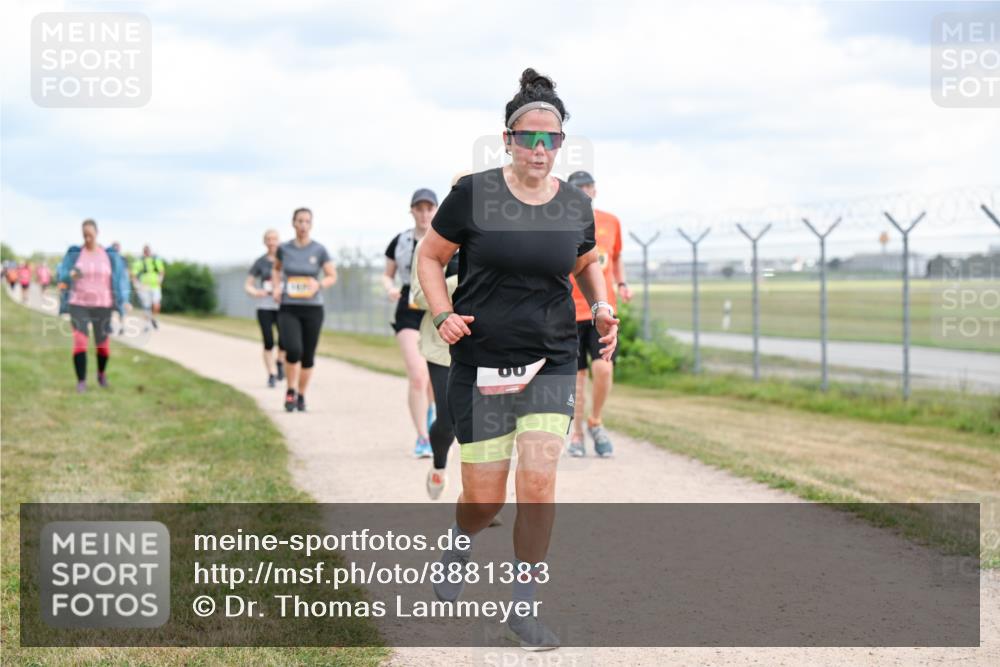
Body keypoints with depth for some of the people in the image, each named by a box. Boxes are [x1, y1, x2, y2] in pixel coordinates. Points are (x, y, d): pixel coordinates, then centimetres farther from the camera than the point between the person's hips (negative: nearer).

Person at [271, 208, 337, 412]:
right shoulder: (284, 248, 2)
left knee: (308, 356, 5)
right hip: (288, 309, 0)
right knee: (293, 350, -20)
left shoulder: (319, 250, -2)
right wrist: (276, 287, 4)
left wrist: (319, 284, -16)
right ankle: (290, 391, 2)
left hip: (313, 308, 0)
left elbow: (332, 276, 4)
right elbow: (276, 269, 22)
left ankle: (301, 395, 25)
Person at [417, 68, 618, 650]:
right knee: (485, 497, 3)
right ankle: (459, 548, 40)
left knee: (539, 482, -12)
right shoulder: (474, 194, -8)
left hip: (552, 362, 2)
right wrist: (443, 314, -11)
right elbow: (430, 257, 4)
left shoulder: (576, 205, 2)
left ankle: (525, 607, 4)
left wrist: (602, 308, 3)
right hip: (480, 362, -2)